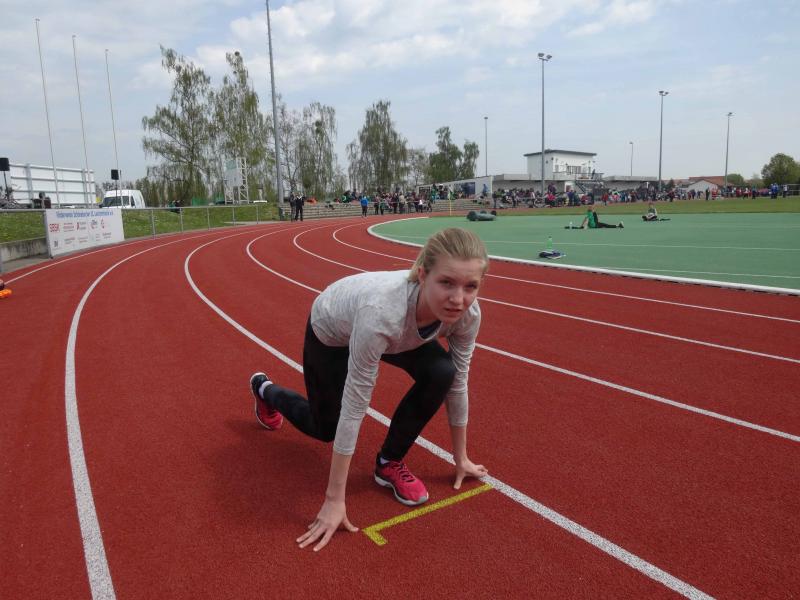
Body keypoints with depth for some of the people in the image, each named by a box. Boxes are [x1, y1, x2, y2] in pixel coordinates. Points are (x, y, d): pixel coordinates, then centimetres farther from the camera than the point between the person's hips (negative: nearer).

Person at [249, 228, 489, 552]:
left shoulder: (467, 313, -31)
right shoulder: (382, 311, -47)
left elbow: (457, 383, -15)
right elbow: (353, 408, -38)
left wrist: (460, 458, -4)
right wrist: (334, 500, -30)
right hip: (332, 331, -3)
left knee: (442, 373, -23)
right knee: (325, 428, 14)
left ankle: (390, 462, 0)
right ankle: (265, 389, 46)